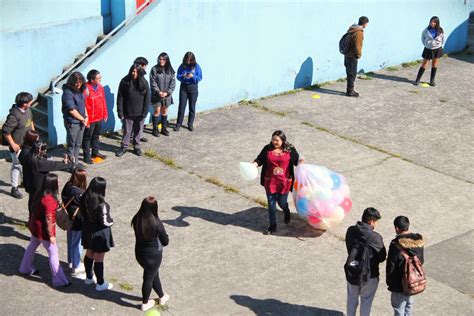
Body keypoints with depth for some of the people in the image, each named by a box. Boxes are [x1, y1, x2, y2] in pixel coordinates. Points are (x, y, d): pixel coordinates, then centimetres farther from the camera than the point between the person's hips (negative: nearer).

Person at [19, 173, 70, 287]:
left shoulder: (40, 194, -2)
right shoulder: (49, 199, -29)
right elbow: (48, 219, -27)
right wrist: (51, 235, -21)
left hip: (35, 226, 9)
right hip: (44, 230, -9)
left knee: (32, 247, 27)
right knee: (53, 253, -1)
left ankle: (26, 268, 47)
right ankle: (59, 280, 5)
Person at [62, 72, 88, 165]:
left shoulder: (80, 90, 7)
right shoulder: (68, 93, -19)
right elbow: (72, 110, -19)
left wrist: (86, 117, 3)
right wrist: (82, 119, -10)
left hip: (81, 122, 8)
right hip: (72, 123, -8)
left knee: (78, 144, 16)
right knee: (71, 145, 2)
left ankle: (76, 162, 27)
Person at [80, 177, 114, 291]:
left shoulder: (84, 199, -10)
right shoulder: (101, 204, -30)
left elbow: (82, 214, 3)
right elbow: (105, 222, -23)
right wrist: (111, 221, -2)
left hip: (87, 230, 7)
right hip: (99, 233, -7)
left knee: (89, 255, 25)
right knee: (99, 259, 7)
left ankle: (89, 278, 43)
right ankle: (100, 284, 21)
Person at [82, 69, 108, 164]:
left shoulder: (100, 87, 1)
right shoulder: (86, 89, -22)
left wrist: (105, 114, 15)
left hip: (99, 118, 7)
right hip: (90, 120, -7)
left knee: (96, 136, 22)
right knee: (87, 137, 7)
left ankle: (95, 152, 37)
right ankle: (87, 156, 17)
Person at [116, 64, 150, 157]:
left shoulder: (144, 83, -4)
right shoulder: (125, 82, -8)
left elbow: (147, 99, -1)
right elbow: (120, 97, -5)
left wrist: (144, 113, -7)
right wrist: (120, 111, -9)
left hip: (139, 113, 1)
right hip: (128, 113, -1)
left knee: (138, 131, 12)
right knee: (126, 131, 7)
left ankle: (136, 147, 27)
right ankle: (124, 147, 22)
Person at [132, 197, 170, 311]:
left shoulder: (136, 219, -12)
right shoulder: (156, 223, -27)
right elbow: (165, 241, -17)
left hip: (139, 252, 5)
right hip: (153, 254, -5)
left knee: (154, 274, 26)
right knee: (149, 278, 15)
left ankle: (162, 296, 45)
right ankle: (145, 303, 33)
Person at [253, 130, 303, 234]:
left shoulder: (290, 149, -5)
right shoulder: (267, 149, -3)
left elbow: (296, 161, 2)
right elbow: (260, 159, 3)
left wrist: (300, 161, -20)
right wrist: (255, 163, -18)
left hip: (284, 181, -1)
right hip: (270, 181, 2)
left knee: (282, 202, 7)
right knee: (271, 203, 6)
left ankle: (287, 213, 45)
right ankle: (272, 225, 20)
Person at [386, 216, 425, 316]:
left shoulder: (396, 244, -23)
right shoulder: (419, 240, -4)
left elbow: (391, 265, -16)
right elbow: (421, 260, 7)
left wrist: (389, 280, -2)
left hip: (399, 283, -6)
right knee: (409, 305, 23)